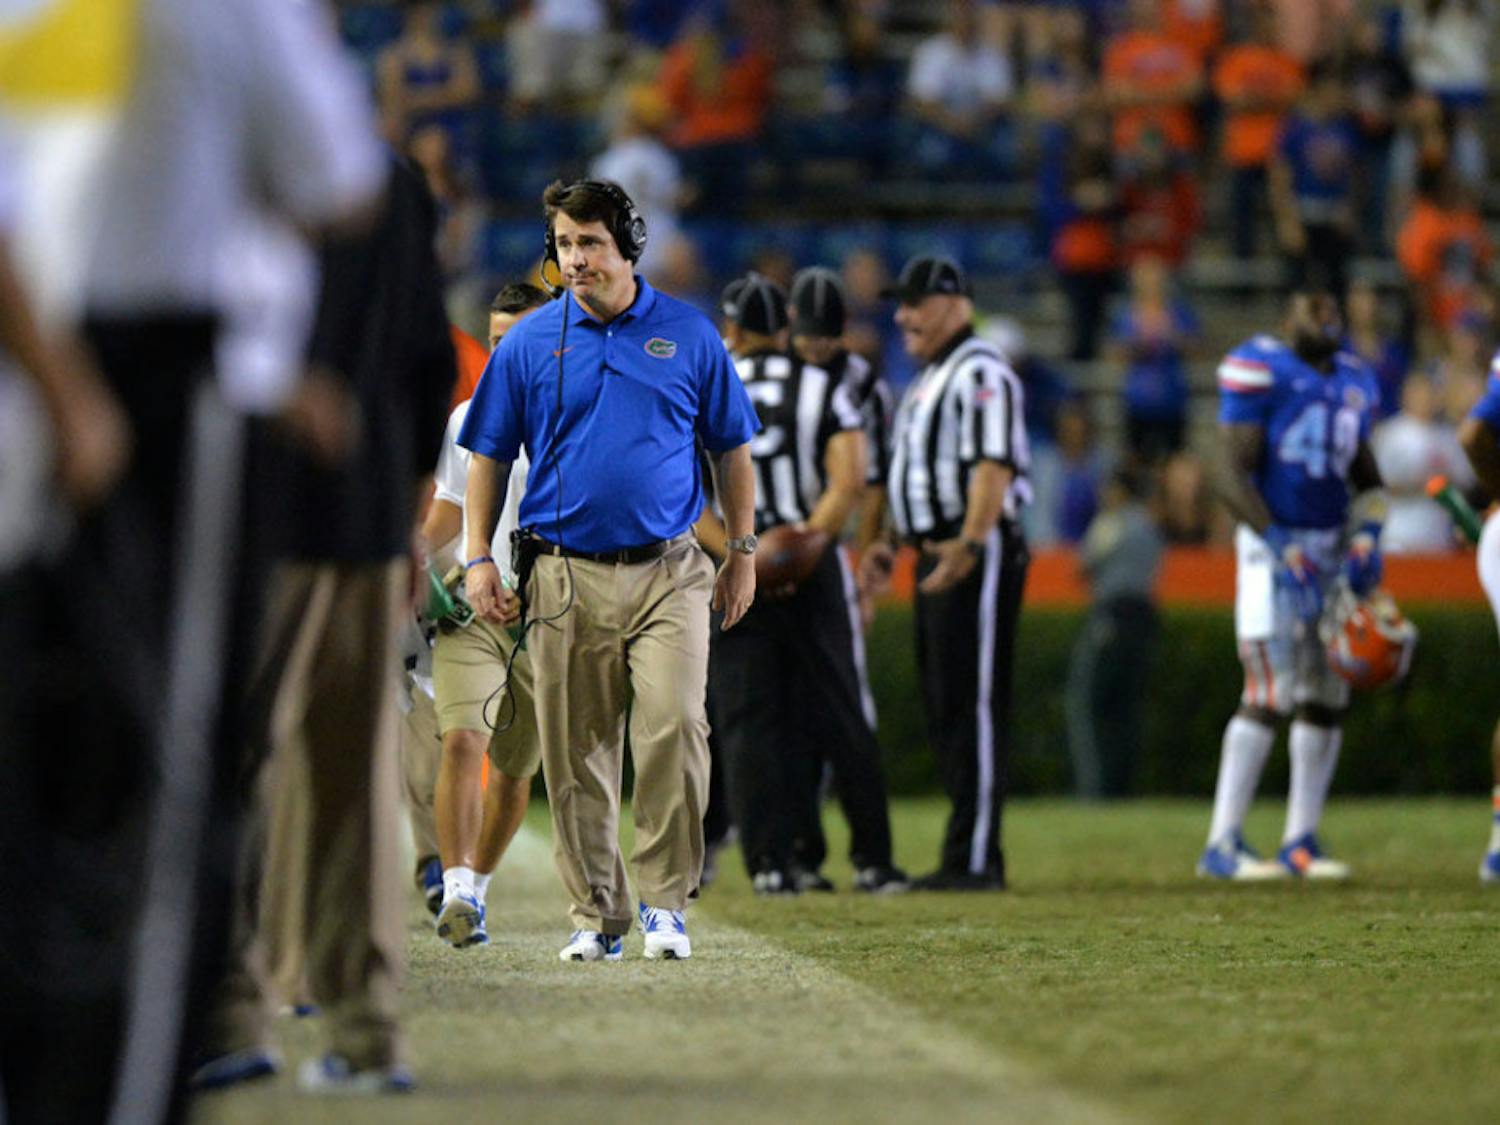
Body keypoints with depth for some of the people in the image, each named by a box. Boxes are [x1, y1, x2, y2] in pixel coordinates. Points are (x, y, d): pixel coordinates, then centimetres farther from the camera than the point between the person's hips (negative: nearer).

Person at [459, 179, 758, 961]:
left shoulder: (689, 336, 6)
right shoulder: (530, 342, 6)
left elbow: (731, 450, 14)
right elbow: (489, 457, 12)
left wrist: (743, 552, 12)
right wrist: (478, 558, 4)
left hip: (667, 573, -1)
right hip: (565, 576, 1)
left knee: (674, 725, -16)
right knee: (576, 751, 2)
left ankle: (664, 898, -5)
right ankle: (596, 913, 12)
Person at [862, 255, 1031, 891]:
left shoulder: (980, 373, -11)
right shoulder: (927, 379, 21)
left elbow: (993, 467, -22)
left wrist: (968, 546, -31)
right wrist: (891, 544, 22)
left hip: (978, 555, -10)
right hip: (937, 556, 11)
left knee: (973, 705, -10)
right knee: (943, 707, 11)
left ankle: (975, 859, -11)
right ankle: (966, 855, 15)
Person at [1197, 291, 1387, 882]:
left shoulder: (1354, 380, 13)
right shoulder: (1259, 369, -10)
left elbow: (1367, 479, 22)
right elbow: (1233, 475, -14)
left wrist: (1368, 537, 4)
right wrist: (1282, 548, -20)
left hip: (1331, 547, 7)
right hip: (1272, 548, -7)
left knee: (1327, 697, 6)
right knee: (1270, 695, -13)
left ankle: (1300, 841, 14)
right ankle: (1222, 844, -10)